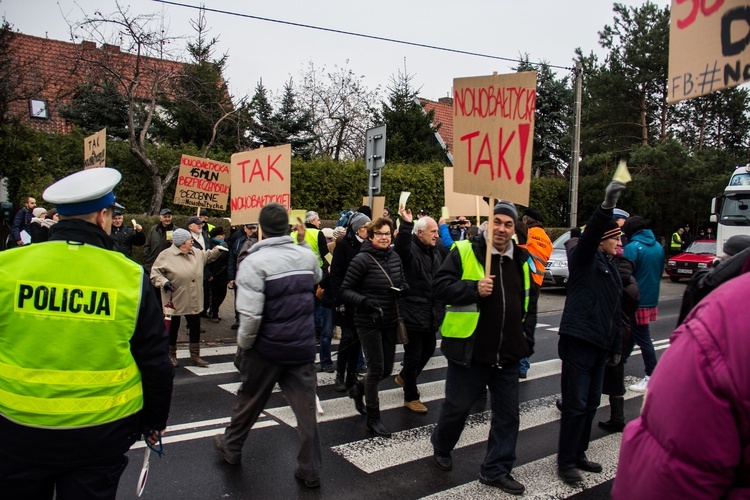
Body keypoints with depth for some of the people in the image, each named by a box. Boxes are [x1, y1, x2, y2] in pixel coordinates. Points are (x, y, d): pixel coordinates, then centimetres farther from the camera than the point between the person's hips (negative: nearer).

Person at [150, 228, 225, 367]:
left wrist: (218, 249, 13)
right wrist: (163, 282, -24)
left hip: (193, 302, 6)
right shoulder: (166, 255, -11)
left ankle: (195, 356, 21)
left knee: (195, 327, 9)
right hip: (175, 302, -6)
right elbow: (155, 272, -10)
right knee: (173, 328, 10)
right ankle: (171, 355, 26)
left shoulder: (196, 253, 8)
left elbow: (208, 256, 25)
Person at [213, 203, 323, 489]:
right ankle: (310, 470, 17)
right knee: (306, 406, 9)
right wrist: (303, 241, 26)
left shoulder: (254, 261, -17)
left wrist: (243, 344, -6)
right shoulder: (307, 255, 0)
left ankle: (231, 447, 42)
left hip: (268, 347, -3)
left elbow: (250, 314, -23)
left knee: (249, 400, 18)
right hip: (303, 346, 4)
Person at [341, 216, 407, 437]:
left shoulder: (395, 257, 5)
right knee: (376, 369, -3)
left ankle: (358, 389, 42)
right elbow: (346, 290, -11)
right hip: (368, 322, -6)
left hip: (390, 321, 7)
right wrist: (364, 301, -27)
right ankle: (372, 418, 14)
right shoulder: (362, 259, -14)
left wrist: (403, 287, -5)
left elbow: (402, 281, 19)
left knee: (387, 369, 13)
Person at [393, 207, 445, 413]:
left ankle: (404, 377, 46)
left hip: (432, 313, 8)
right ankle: (410, 397, 20)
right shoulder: (409, 248, -14)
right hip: (413, 313, -8)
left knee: (428, 349, 22)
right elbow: (401, 246, -39)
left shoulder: (437, 250, 9)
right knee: (413, 355, 3)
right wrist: (406, 224, -50)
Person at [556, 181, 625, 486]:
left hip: (600, 345, 8)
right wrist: (606, 206, -43)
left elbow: (614, 312, 20)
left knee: (591, 404, 15)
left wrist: (616, 347, 20)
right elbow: (589, 235, -29)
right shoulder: (584, 258, -5)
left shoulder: (611, 268, 17)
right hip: (578, 342, -8)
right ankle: (565, 462, 9)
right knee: (576, 405, -3)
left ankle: (578, 454, 28)